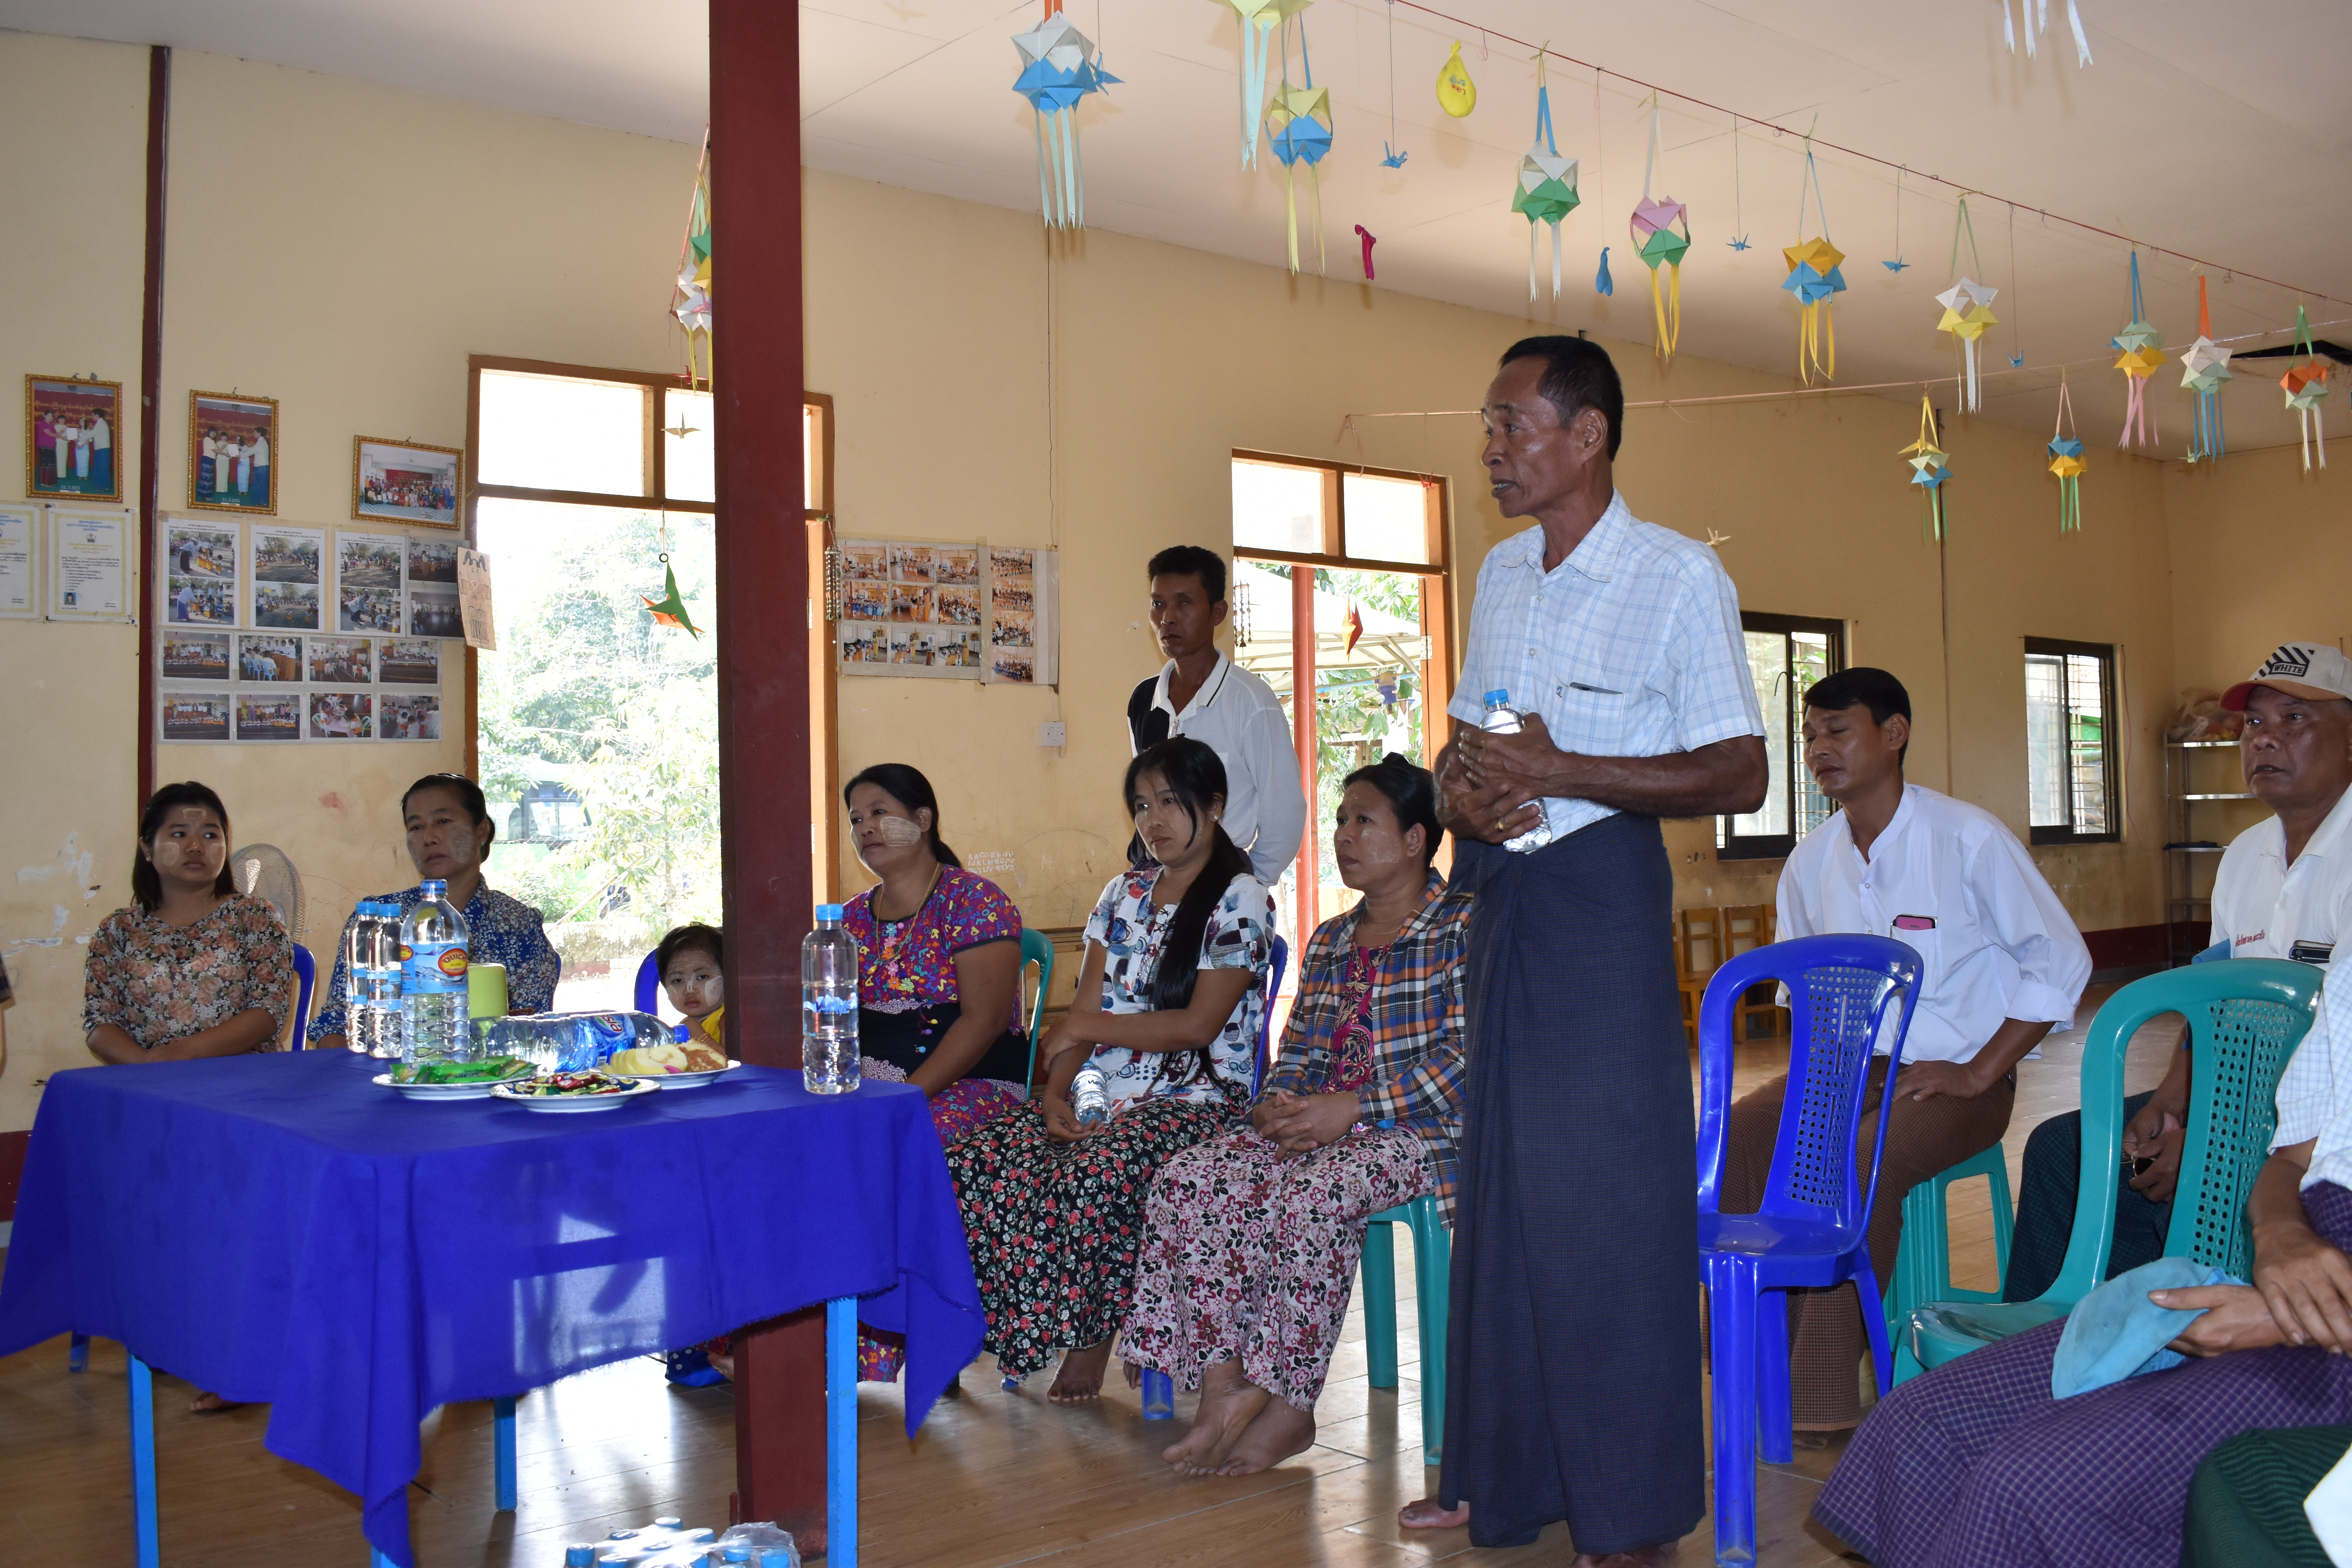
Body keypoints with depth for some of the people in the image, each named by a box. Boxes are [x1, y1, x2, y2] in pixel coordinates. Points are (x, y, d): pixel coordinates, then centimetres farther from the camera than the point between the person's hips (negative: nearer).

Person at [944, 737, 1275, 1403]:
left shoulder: (1239, 900, -3)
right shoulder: (1124, 893, 17)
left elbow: (1198, 1025, -12)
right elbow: (1085, 1009, 10)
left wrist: (1082, 1029, -7)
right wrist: (1055, 1089, -7)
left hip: (1197, 1100, -6)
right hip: (1108, 1094, 6)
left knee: (1090, 1176, -35)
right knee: (971, 1160, -18)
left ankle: (1092, 1336, -11)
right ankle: (1030, 1331, -6)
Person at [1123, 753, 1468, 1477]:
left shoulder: (1462, 927, -2)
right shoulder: (1329, 941, 21)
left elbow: (1466, 1059, -13)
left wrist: (1351, 1108, -20)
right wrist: (1278, 1103, -5)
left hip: (1422, 1128, -7)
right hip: (1322, 1122, 7)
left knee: (1314, 1191, -36)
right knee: (1189, 1178, -18)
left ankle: (1286, 1403, -21)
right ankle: (1223, 1385, -21)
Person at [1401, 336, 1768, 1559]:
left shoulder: (1678, 575, -8)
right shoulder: (1500, 572, 13)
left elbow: (1740, 775, -12)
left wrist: (1554, 772, -18)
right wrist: (1458, 788, -2)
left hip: (1601, 893, -7)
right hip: (1500, 896, 7)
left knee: (1607, 1197, -2)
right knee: (1498, 1183, 12)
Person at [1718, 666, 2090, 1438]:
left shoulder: (1968, 838, -11)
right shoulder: (1811, 861, 6)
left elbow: (2061, 961, -9)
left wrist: (1978, 1073, -14)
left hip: (1953, 1075, -5)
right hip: (1852, 1066, 6)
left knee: (1858, 1159, -34)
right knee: (1732, 1141, -20)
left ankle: (1821, 1403, -24)